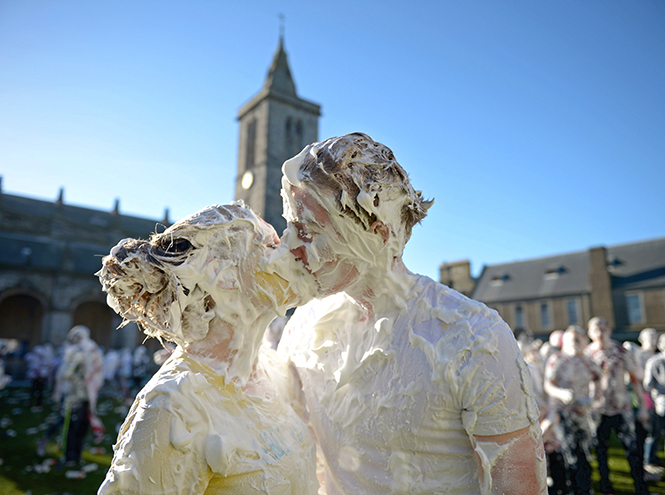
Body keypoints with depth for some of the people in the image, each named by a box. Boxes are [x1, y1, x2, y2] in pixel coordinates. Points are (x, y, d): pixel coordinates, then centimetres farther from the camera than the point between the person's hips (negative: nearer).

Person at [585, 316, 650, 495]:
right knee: (600, 450, 9)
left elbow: (634, 379, 3)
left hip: (622, 407, 0)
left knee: (632, 448, 1)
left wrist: (643, 406, 2)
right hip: (598, 409, 0)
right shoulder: (586, 354, -4)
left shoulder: (621, 351, -3)